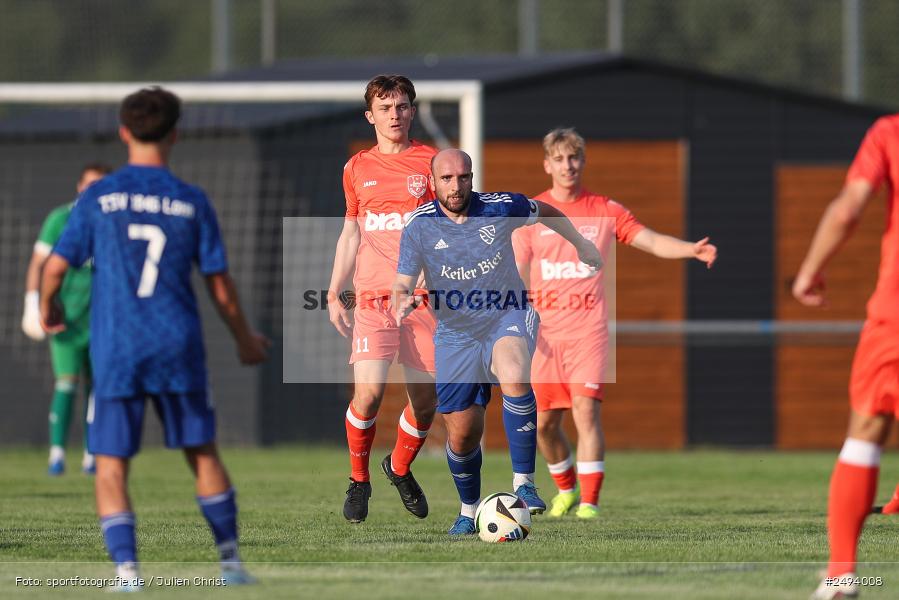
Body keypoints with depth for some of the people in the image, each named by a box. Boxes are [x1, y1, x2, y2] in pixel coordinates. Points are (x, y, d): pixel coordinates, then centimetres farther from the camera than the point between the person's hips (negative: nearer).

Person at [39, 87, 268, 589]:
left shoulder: (99, 197, -1)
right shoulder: (193, 202, 1)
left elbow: (56, 267, 0)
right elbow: (220, 283, 5)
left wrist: (49, 309, 22)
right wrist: (245, 339, 20)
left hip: (116, 351, -1)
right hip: (178, 348, 1)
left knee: (112, 467, 3)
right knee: (203, 453, 15)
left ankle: (127, 569, -8)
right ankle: (230, 559, 16)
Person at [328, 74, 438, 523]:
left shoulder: (431, 162, 5)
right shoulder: (357, 168, 12)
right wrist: (334, 294, 13)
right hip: (373, 297, 0)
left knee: (425, 401, 3)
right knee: (368, 392, -16)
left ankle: (400, 468, 31)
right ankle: (358, 481, 4)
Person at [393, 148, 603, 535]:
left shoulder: (501, 208, -9)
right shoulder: (418, 226, -9)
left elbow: (544, 212, 13)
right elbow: (402, 285, -9)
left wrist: (581, 245, 21)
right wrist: (403, 302, -33)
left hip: (508, 317, -2)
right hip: (455, 334, 2)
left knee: (514, 376, -37)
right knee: (462, 436, 6)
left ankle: (523, 482, -31)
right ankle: (469, 510, 36)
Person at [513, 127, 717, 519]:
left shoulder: (606, 212, 6)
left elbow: (653, 241, -1)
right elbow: (518, 274, 2)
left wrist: (691, 249, -19)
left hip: (588, 329, -1)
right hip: (544, 332, 2)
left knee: (585, 410, -16)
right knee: (543, 421, 3)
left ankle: (589, 501, -13)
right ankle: (566, 487, 28)